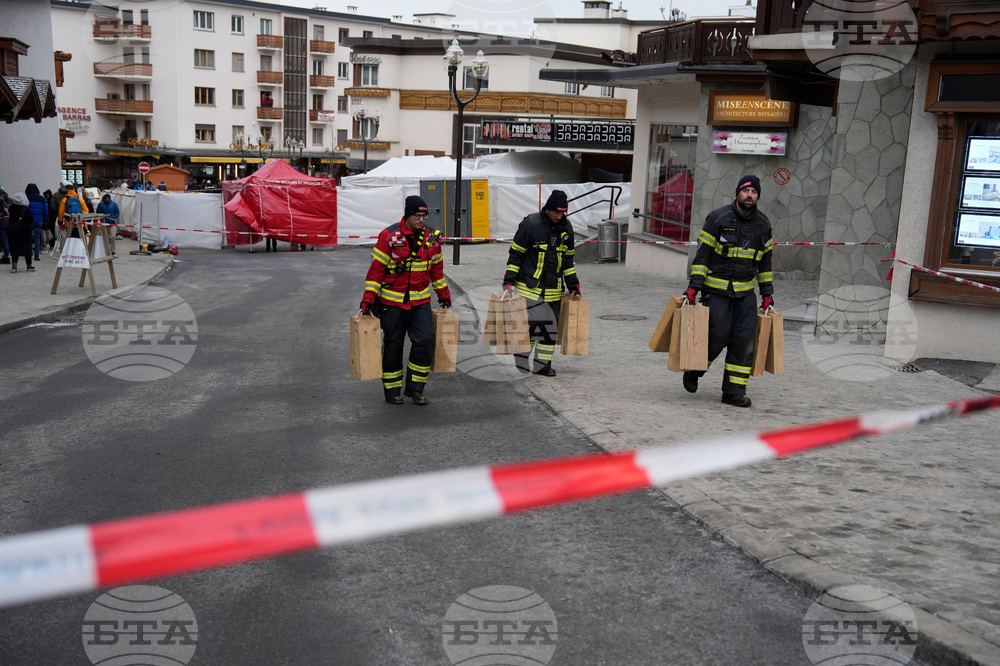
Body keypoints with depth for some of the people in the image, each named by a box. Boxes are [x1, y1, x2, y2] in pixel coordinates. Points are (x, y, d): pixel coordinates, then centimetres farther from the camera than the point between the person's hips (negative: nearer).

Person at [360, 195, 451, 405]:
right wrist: (369, 298, -11)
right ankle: (392, 390, 20)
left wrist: (444, 294, 20)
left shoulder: (431, 237, 4)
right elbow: (376, 269, -8)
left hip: (420, 301, 4)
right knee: (393, 344, 5)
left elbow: (436, 268, 16)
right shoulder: (389, 236, -10)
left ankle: (415, 388, 8)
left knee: (425, 339, -7)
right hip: (392, 301, -3)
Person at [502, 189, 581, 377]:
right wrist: (509, 280, -10)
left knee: (551, 327, 5)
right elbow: (516, 253, -5)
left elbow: (568, 258, 18)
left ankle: (543, 364, 15)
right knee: (534, 322, -11)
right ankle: (521, 354, 11)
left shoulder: (566, 227, 7)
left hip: (553, 289, 5)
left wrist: (573, 284, 17)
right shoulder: (530, 224, -11)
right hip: (529, 286, -5)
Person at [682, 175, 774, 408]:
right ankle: (694, 370, 21)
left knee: (745, 337, -5)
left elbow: (765, 260, 17)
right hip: (716, 289, -4)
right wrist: (694, 285, -15)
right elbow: (702, 253, -8)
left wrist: (767, 293, 14)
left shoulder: (763, 223, 8)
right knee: (718, 335, -9)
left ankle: (734, 391, 2)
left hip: (746, 292, 4)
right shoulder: (718, 218, -8)